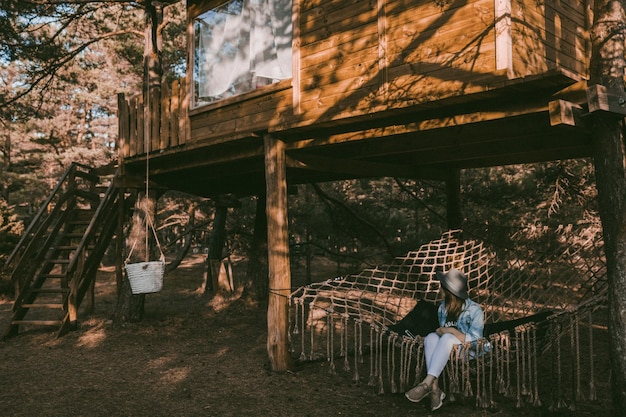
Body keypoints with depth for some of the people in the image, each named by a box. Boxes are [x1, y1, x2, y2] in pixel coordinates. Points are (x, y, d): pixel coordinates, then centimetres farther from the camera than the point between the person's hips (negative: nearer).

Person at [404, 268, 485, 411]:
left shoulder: (474, 310, -10)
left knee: (447, 338, -35)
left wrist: (451, 330, -20)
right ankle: (434, 387, -42)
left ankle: (426, 383, -41)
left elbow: (474, 339, -14)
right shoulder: (443, 306, 4)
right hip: (446, 348, 5)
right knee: (431, 337, -29)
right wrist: (439, 331, -7)